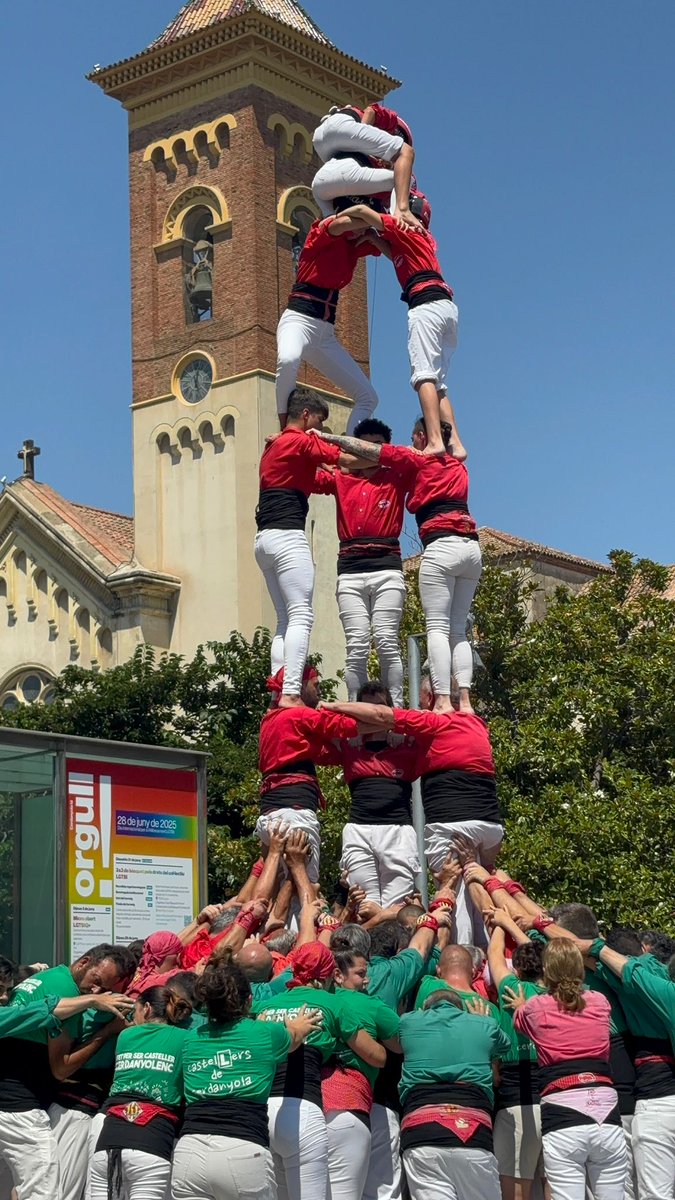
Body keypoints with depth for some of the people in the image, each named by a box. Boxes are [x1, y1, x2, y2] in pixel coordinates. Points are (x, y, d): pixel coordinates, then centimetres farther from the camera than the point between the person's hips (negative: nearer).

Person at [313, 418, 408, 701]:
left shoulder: (397, 479, 14)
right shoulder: (341, 481, 20)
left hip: (387, 568, -2)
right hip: (350, 572, 2)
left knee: (387, 642, -11)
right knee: (356, 648, -6)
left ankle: (395, 708, -12)